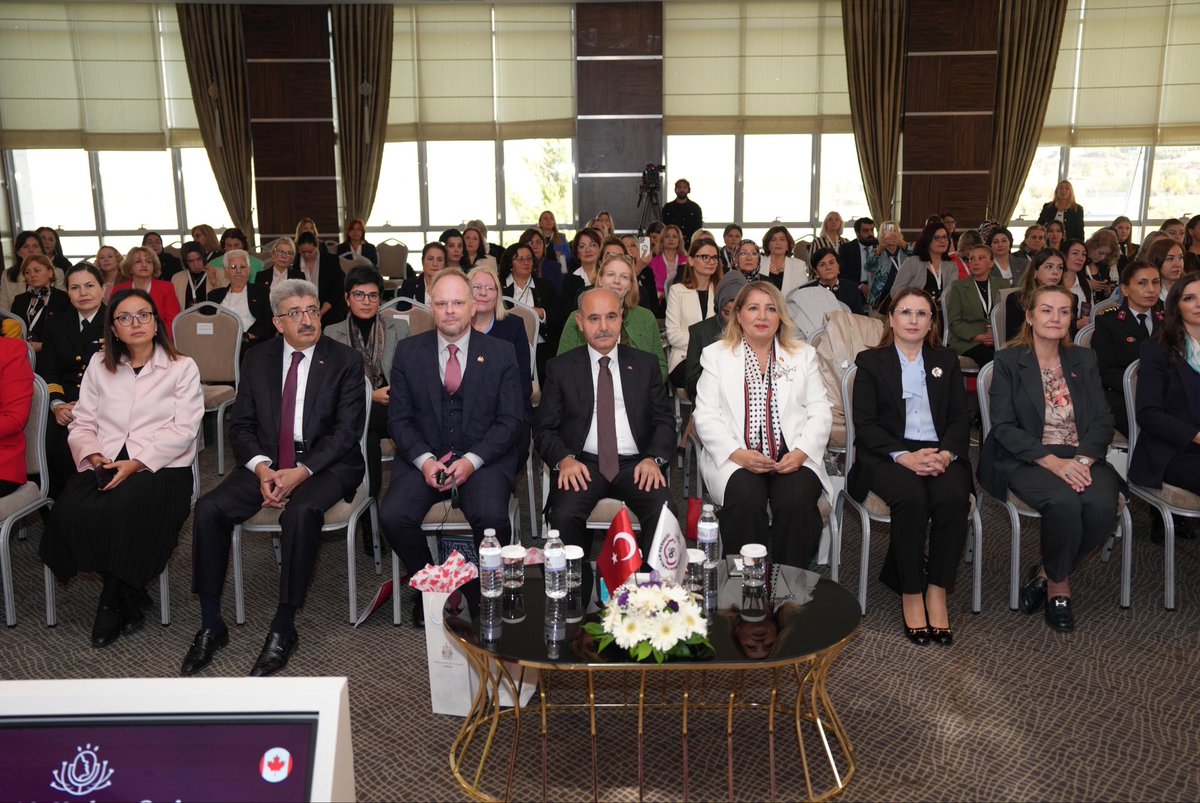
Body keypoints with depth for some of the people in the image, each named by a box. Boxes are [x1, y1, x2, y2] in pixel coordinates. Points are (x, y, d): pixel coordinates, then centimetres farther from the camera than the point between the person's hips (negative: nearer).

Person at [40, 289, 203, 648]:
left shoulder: (182, 368, 5)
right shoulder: (99, 365, 18)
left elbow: (182, 431, -4)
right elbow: (83, 422, 13)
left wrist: (136, 464, -15)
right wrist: (93, 455, -8)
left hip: (160, 467, -3)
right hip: (105, 465, 4)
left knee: (118, 512, -33)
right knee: (71, 513, -27)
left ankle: (113, 603, -6)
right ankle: (129, 598, -5)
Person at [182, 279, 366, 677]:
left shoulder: (346, 361, -2)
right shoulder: (258, 360, 9)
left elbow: (346, 432, -8)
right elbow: (241, 425, 8)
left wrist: (301, 472, -20)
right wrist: (262, 468, -12)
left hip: (325, 463, -4)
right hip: (266, 462, 4)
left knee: (301, 513, -34)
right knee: (209, 509, -19)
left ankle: (283, 629, -21)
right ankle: (211, 625, -6)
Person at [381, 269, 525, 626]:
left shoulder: (500, 353, 3)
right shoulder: (408, 351, 7)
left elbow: (512, 420, -1)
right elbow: (399, 418, 5)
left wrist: (472, 460, -15)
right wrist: (425, 460, -13)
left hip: (484, 458, -2)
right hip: (423, 457, 2)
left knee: (491, 517, -30)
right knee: (392, 517, -24)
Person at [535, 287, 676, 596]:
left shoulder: (645, 364, 15)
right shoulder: (561, 368, 11)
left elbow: (664, 420, 11)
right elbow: (544, 428, 7)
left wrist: (654, 458, -9)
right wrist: (564, 459, -14)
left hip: (635, 465, 1)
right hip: (582, 465, 0)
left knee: (665, 511, -30)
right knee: (564, 515, -32)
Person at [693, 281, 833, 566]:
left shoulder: (804, 355, 17)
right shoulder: (716, 355, 12)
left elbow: (820, 413, 10)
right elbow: (705, 416, 3)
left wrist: (801, 452, -9)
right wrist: (737, 454, -13)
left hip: (793, 458, 1)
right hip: (737, 458, -1)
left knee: (797, 500, -29)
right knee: (746, 498, -32)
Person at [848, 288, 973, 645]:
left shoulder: (946, 360, 21)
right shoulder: (870, 361, 11)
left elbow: (960, 417, 11)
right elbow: (865, 423, -1)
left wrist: (946, 453, -11)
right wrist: (905, 456, -16)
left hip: (939, 453, 2)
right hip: (887, 455, -2)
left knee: (953, 497, -30)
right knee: (911, 497, -33)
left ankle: (937, 592, -20)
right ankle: (910, 594, -20)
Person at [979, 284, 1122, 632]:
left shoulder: (1084, 359, 16)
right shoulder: (1008, 361, 4)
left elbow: (1103, 420, 7)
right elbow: (1003, 427, -5)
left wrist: (1083, 460, -14)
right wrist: (1052, 461, -19)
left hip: (1082, 459, 4)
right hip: (1027, 460, -3)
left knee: (1102, 504, -29)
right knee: (1065, 502, -34)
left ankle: (1047, 574, -4)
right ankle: (1059, 583, -5)